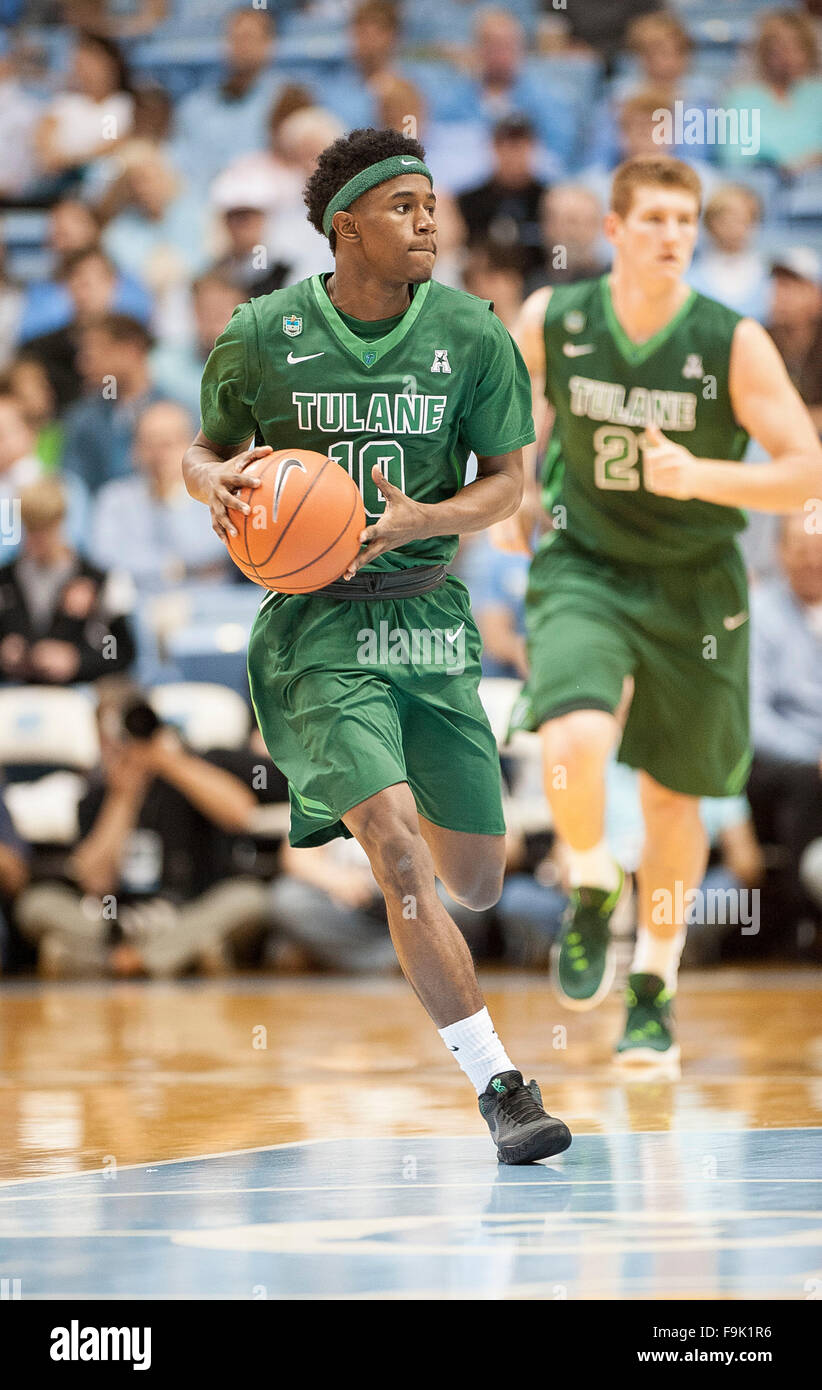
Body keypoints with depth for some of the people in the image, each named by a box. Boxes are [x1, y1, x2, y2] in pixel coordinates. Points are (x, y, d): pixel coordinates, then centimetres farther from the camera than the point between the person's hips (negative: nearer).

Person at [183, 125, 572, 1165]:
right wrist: (217, 480, -13)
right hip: (314, 622, -3)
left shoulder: (469, 331, -2)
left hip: (428, 610, 3)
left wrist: (419, 519, -16)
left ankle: (361, 812, 44)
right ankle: (501, 1087, -16)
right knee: (400, 851, -20)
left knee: (475, 879, 8)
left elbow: (507, 480, 3)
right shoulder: (264, 334, -5)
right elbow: (205, 450, 11)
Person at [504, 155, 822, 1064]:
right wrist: (517, 490, 7)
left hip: (693, 587, 0)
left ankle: (654, 985, 30)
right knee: (576, 741, -27)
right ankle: (592, 895, 2)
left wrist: (699, 477, -30)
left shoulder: (734, 343, -16)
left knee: (672, 795, 10)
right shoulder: (552, 322, -11)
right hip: (583, 569, 0)